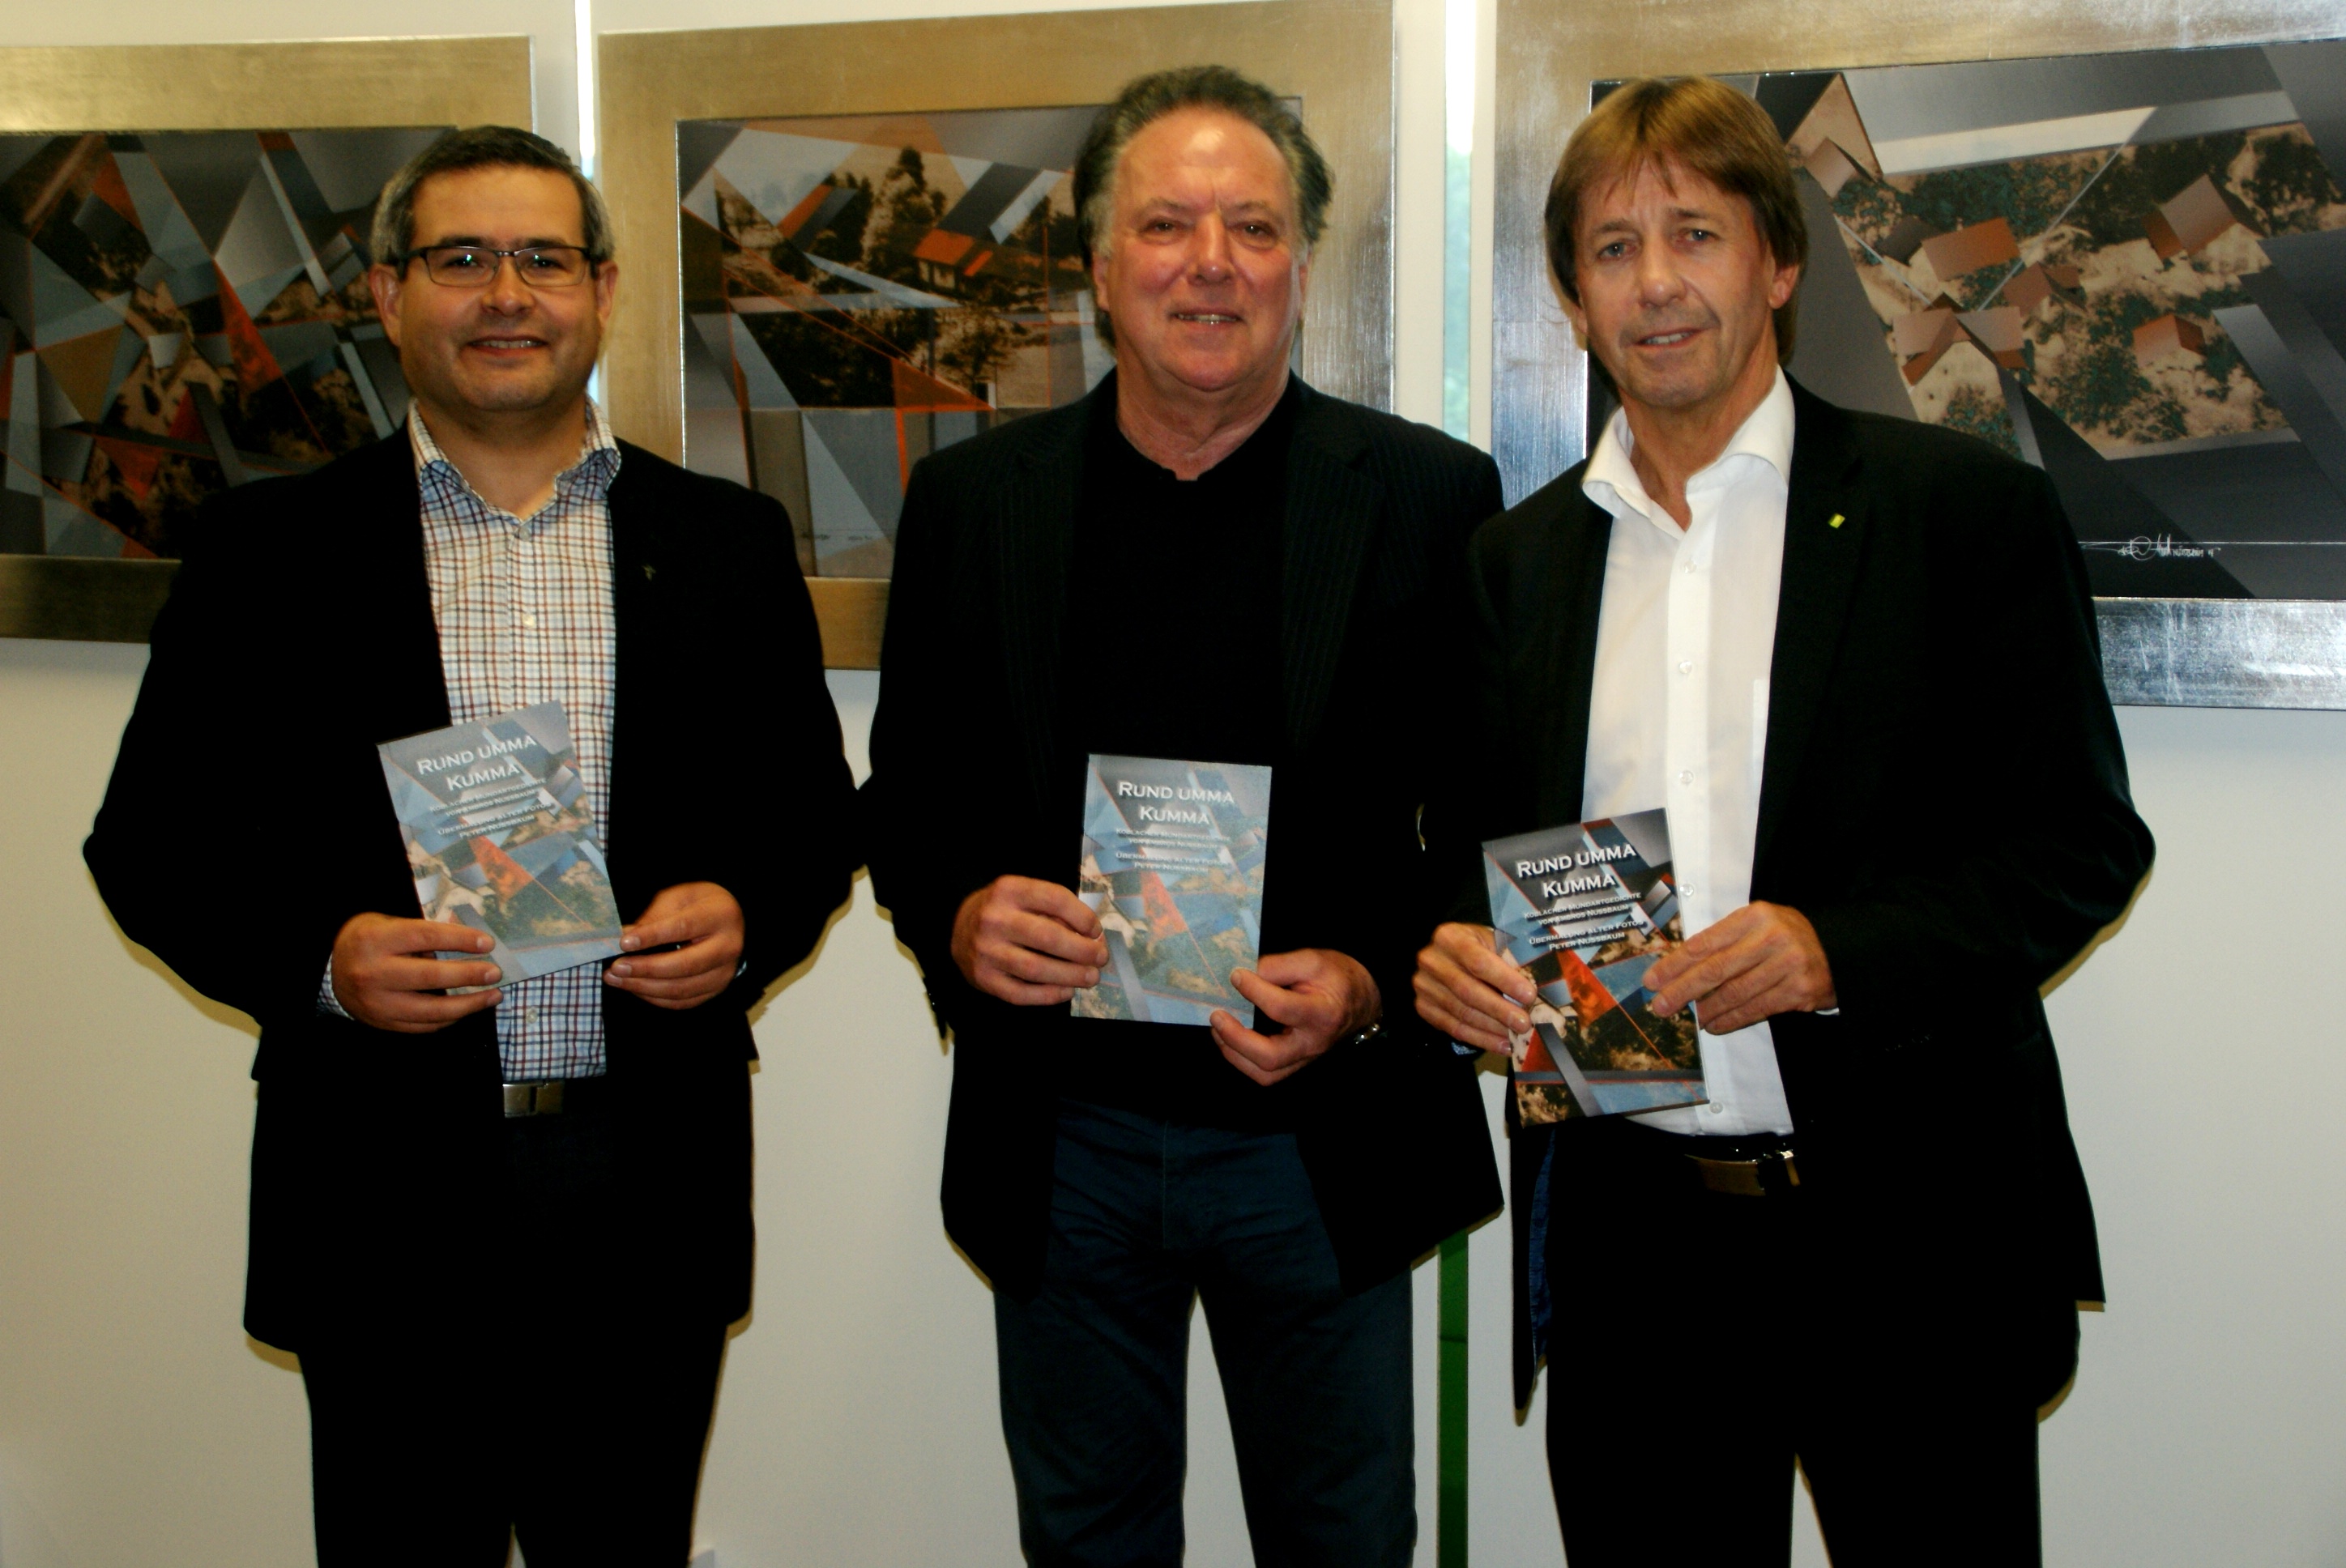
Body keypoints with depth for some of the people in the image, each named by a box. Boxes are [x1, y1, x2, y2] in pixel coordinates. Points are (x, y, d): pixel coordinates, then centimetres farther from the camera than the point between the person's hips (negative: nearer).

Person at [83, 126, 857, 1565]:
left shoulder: (728, 540, 8)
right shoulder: (269, 544, 3)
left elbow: (816, 808, 12)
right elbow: (151, 840, 3)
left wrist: (748, 917, -10)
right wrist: (316, 959, -15)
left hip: (652, 1184, 2)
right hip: (382, 1189, -1)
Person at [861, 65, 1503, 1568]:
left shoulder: (1430, 497, -3)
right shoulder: (971, 500, 2)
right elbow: (907, 792, 8)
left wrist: (1373, 986, -17)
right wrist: (958, 916, -13)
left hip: (1319, 1145, -1)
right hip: (1060, 1144, 2)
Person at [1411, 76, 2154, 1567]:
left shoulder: (1968, 511, -3)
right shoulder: (1520, 555, 10)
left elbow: (2082, 841, -5)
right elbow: (1470, 844, 15)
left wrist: (1836, 950, -20)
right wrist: (1451, 955, -7)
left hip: (1906, 1230, -3)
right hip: (1624, 1232, 3)